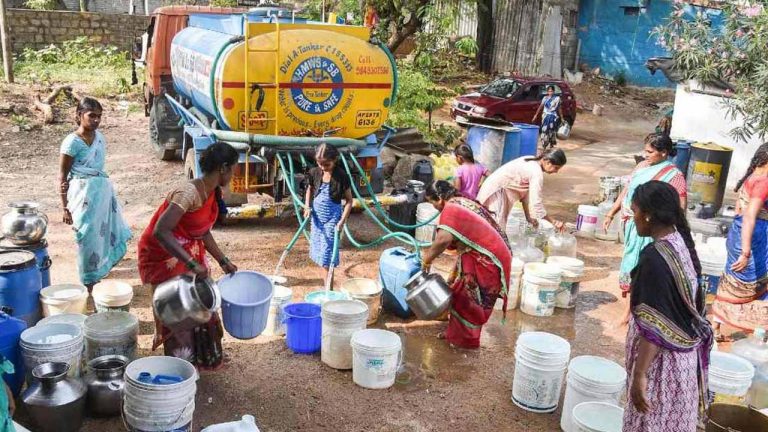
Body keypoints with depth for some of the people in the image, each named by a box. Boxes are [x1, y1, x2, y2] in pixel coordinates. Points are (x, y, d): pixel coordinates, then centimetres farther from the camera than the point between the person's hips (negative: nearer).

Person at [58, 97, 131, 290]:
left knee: (104, 232, 15)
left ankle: (97, 270, 35)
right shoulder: (72, 142, -14)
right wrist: (65, 207, -12)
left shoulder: (99, 137, 5)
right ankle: (89, 283, 16)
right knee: (88, 238, 3)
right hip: (84, 194, -6)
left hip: (102, 189, 6)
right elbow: (62, 176, -10)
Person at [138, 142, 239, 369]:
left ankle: (195, 358, 33)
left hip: (189, 253, 9)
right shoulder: (189, 193, -31)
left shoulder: (212, 193, -3)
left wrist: (223, 261, 7)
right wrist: (192, 263, -41)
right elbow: (160, 231, -39)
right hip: (164, 256, -9)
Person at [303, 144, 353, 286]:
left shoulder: (341, 176, -17)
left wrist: (342, 221, -17)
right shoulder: (314, 173, -4)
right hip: (317, 216, 5)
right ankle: (328, 283, 29)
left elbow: (349, 200, -10)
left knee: (327, 254, -7)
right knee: (319, 250, 13)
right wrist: (307, 207, 0)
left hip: (332, 217, -5)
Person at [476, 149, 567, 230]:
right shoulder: (537, 172, -21)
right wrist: (553, 222, -11)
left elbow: (525, 192, 9)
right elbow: (536, 204, -22)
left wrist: (529, 217, 10)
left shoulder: (531, 162, 5)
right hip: (495, 193, -10)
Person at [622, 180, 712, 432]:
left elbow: (654, 327, -26)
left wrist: (639, 375, -21)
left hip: (662, 361, -9)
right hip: (683, 354, 9)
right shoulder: (681, 243, 2)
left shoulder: (655, 259, -26)